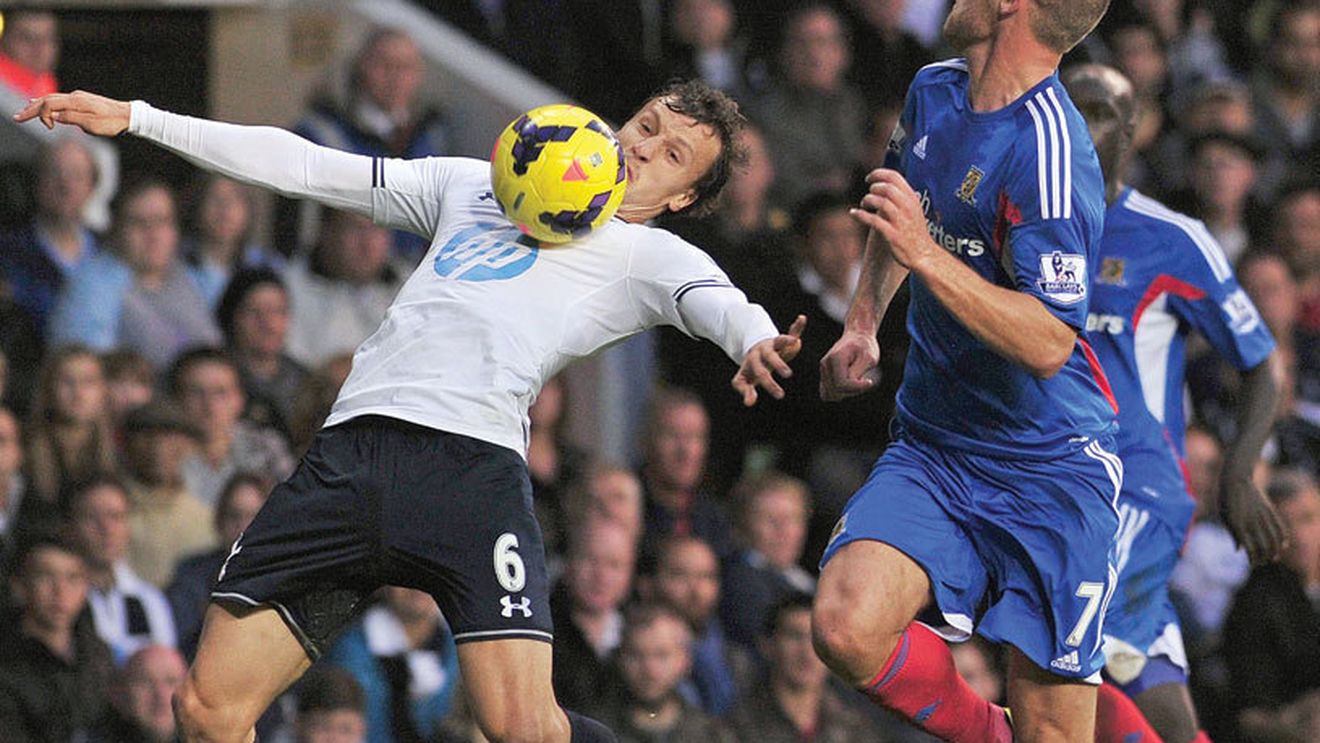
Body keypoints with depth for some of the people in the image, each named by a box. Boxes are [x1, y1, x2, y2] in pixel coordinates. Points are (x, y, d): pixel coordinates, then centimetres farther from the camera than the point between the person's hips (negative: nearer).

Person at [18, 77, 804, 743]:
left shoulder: (652, 257, 16)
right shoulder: (473, 186, 29)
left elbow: (717, 302, -5)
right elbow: (304, 166, 30)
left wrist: (755, 341, -30)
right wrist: (134, 118, 28)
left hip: (474, 463, -4)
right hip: (355, 442, 4)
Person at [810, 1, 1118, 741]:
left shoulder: (1049, 152, -20)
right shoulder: (935, 92, 4)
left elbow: (1048, 345, -26)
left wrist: (927, 256, -31)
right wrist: (862, 326, 25)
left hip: (1049, 469, -6)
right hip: (932, 450, 6)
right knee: (847, 627, -20)